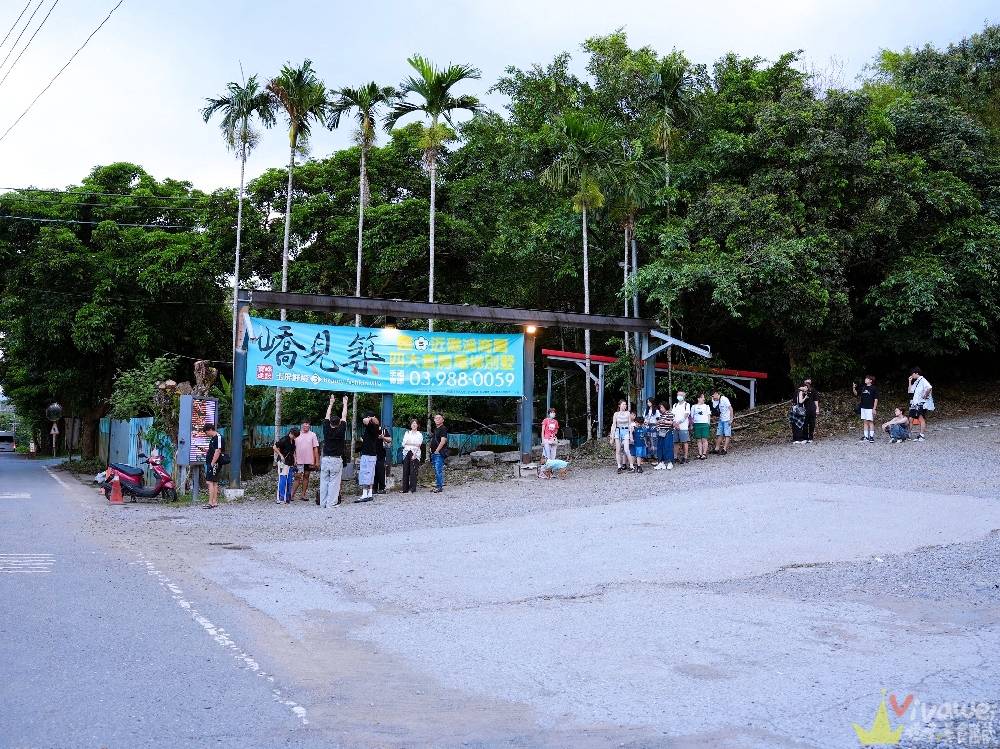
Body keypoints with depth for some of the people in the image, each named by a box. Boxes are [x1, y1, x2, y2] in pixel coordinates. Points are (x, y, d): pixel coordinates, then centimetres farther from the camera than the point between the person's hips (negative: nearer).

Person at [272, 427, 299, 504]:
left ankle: (287, 499, 12)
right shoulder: (284, 440, -11)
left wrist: (294, 459, 14)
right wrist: (281, 455, -15)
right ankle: (280, 498, -10)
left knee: (289, 481, 7)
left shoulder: (293, 441, 12)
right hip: (283, 462, -8)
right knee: (282, 480, -12)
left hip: (290, 463, 8)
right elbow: (274, 447, -12)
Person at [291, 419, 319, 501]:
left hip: (309, 461, 0)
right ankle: (292, 495, -1)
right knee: (297, 477, -2)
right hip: (299, 461, 0)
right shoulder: (297, 434, 4)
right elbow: (294, 448, 7)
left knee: (306, 476, 7)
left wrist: (317, 461, -4)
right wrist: (294, 459, -1)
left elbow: (316, 448, 0)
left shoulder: (312, 435, 2)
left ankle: (303, 495, 12)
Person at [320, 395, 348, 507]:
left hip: (325, 459, 3)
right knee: (334, 482, -2)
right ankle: (331, 503, -4)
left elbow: (327, 415, 14)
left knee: (324, 481, 6)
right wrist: (345, 403, 15)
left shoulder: (326, 430, 1)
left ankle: (322, 502, 8)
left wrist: (331, 403, 24)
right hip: (336, 460, -3)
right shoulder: (340, 431, -6)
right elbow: (344, 417, 4)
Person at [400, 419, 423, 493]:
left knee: (413, 471, -8)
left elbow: (418, 445, -1)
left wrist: (414, 455, -13)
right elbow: (405, 442, 2)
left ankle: (413, 489, -7)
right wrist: (414, 444, -9)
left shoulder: (419, 434, 10)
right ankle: (405, 488, 3)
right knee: (405, 471, -1)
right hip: (406, 453, 3)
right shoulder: (407, 433, 18)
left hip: (415, 453, -3)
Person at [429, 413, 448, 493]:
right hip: (434, 453, 9)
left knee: (439, 470, -11)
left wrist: (437, 451, -17)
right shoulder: (435, 429, 19)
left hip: (439, 453, -9)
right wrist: (431, 448, 14)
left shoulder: (443, 429, -9)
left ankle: (439, 487, -8)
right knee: (436, 471, 12)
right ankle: (438, 486, 18)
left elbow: (443, 441, -19)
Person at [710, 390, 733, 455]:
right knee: (719, 434, 8)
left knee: (727, 435, -6)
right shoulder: (714, 401, 4)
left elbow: (730, 408, -16)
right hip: (721, 420, 8)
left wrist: (731, 419, -18)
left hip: (727, 420, -8)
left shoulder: (724, 399, -17)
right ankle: (717, 449, 10)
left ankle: (725, 449, -9)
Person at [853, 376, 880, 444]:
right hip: (863, 407, 7)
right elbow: (856, 393, 15)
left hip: (870, 408, -7)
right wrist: (854, 388, -4)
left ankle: (872, 437, -3)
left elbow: (876, 399, -8)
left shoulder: (874, 388, -6)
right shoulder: (863, 388, 12)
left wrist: (874, 409, -13)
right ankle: (866, 437, 12)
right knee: (865, 422, 8)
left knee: (870, 422, -5)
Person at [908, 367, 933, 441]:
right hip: (914, 404, 9)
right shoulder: (915, 382, 19)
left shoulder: (922, 380, -9)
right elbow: (910, 391, 19)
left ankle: (921, 436, -10)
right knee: (911, 419, 8)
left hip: (921, 403, -9)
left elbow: (929, 388, -24)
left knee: (921, 419, -9)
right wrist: (910, 382, 14)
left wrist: (925, 395, -17)